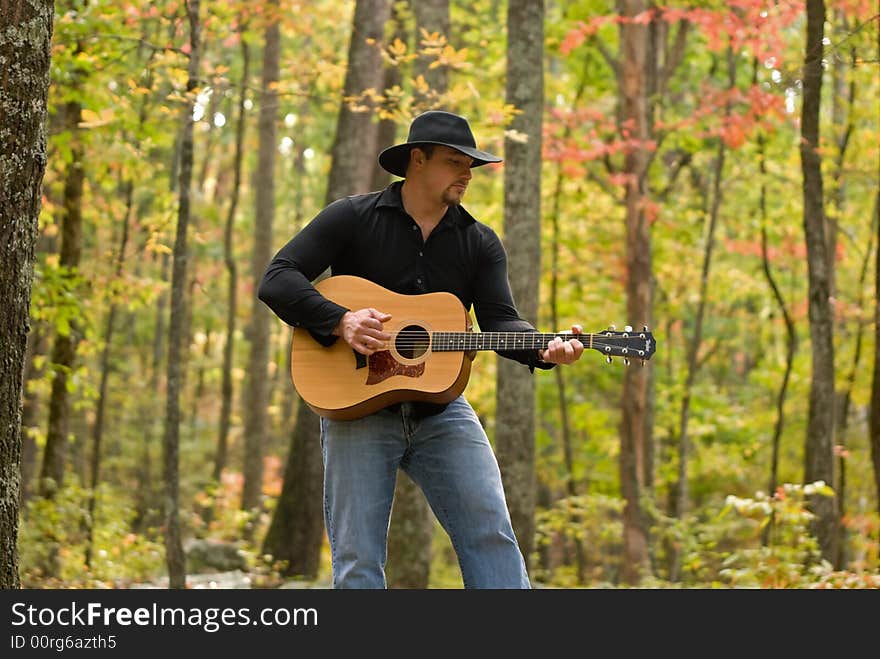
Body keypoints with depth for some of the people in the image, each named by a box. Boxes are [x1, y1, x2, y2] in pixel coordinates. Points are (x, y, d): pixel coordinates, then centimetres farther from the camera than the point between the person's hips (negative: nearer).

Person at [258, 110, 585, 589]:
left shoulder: (479, 242, 9)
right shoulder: (353, 218, 0)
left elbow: (499, 320, -2)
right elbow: (277, 280, -7)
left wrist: (544, 350, -24)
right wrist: (341, 320, -22)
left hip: (440, 407, 3)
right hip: (357, 403, -3)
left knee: (491, 532, -9)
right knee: (358, 558, -2)